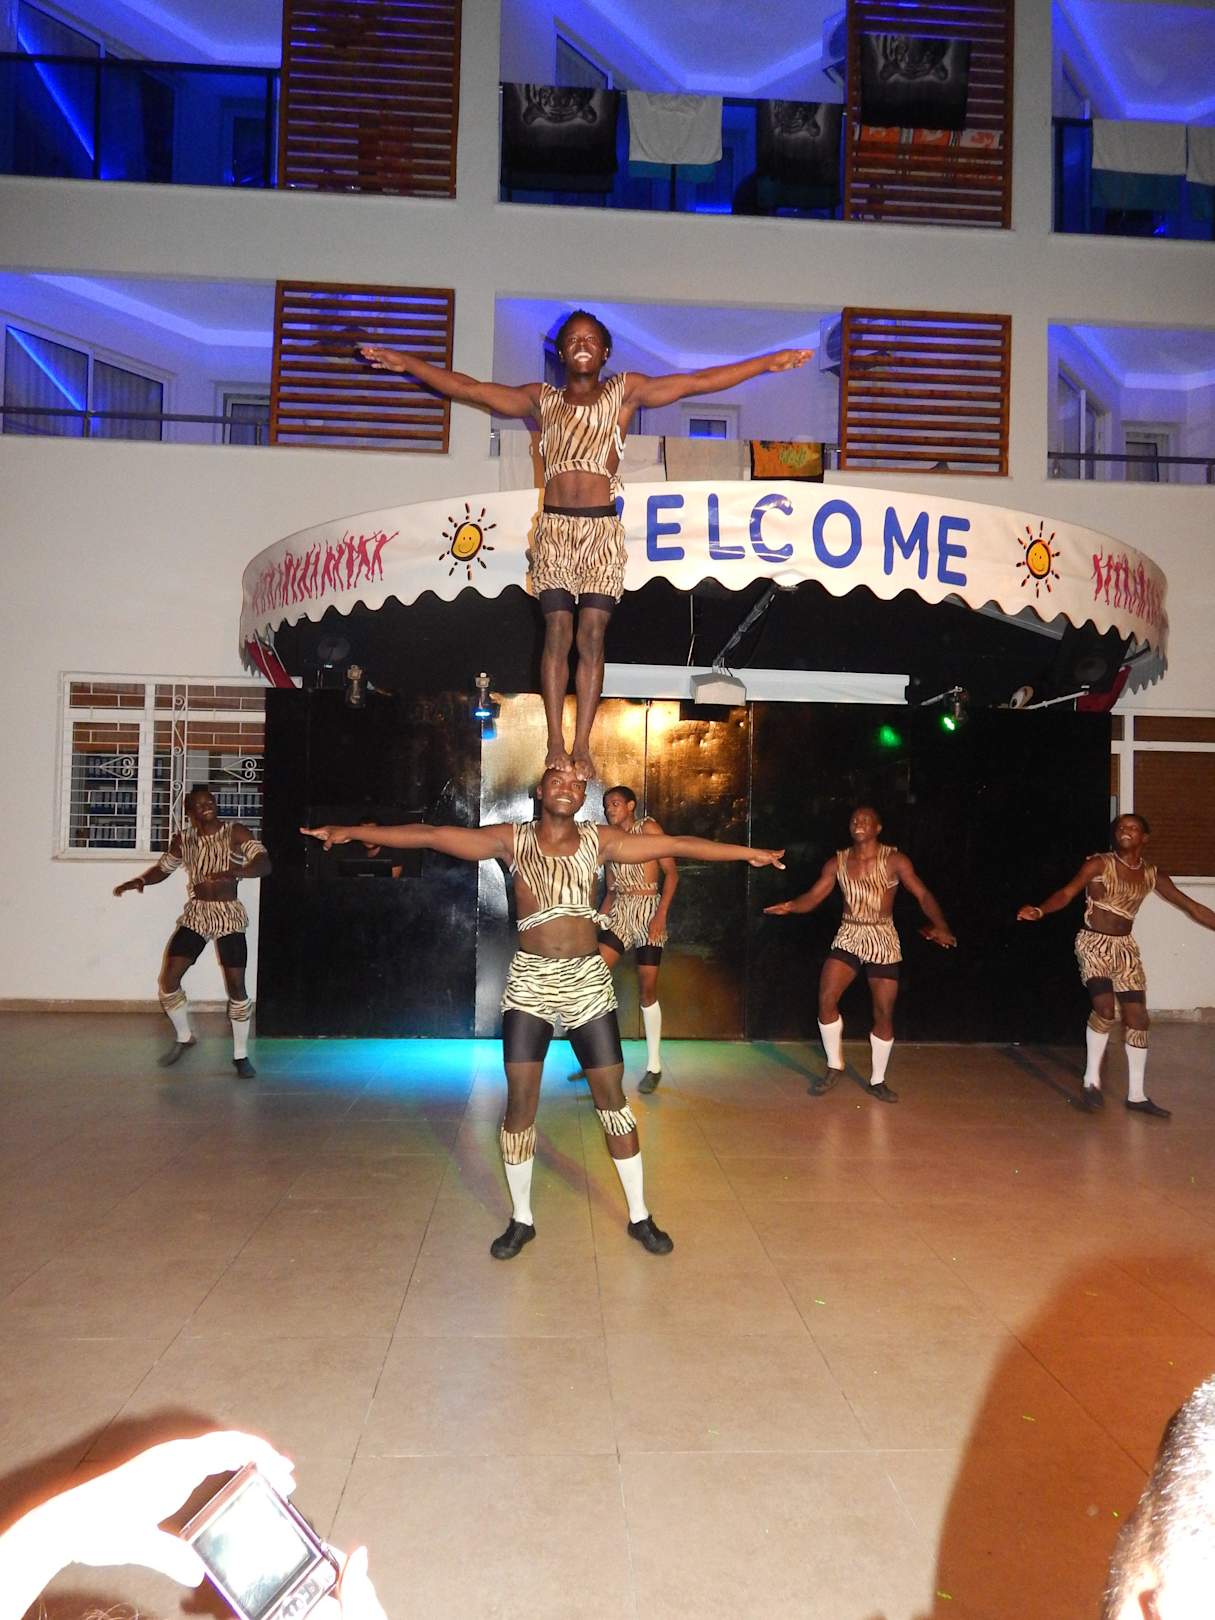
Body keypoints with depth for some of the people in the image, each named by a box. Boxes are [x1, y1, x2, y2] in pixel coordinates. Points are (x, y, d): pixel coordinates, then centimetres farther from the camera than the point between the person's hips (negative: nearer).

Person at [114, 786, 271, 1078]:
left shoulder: (236, 833, -9)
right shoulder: (183, 840, 3)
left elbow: (264, 864, -20)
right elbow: (163, 868, 19)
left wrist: (230, 873, -38)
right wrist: (140, 880, -2)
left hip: (229, 917, -3)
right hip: (195, 915, 4)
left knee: (237, 987, -6)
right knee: (168, 980, -2)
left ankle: (240, 1056, 11)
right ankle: (184, 1038, 24)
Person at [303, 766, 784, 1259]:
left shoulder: (598, 840, 1)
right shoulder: (513, 839, -1)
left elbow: (676, 845, 1)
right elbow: (433, 835, -7)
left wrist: (747, 852, 0)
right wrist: (353, 832, -11)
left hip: (587, 981, 1)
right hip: (529, 982, 0)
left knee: (612, 1098, 6)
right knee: (520, 1102, 3)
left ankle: (639, 1216, 21)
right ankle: (521, 1219, 22)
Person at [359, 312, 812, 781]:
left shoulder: (624, 392, 12)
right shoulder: (542, 399, 15)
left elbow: (697, 382, 7)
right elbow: (469, 388, 12)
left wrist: (768, 362, 2)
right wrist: (406, 363, 6)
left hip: (603, 531, -1)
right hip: (554, 529, 1)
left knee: (592, 637, -5)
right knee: (557, 633, -5)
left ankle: (581, 746, -1)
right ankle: (555, 744, -1)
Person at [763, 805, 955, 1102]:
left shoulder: (894, 860, -6)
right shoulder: (837, 862, 1)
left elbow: (923, 895, -9)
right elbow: (813, 896, -2)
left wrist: (940, 926, -26)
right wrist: (790, 906, -24)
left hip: (883, 941, -1)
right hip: (848, 938, 2)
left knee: (884, 1013, 4)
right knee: (826, 999, -13)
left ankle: (877, 1081, 21)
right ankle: (835, 1066, 9)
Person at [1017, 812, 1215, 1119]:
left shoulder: (1152, 875, 5)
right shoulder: (1099, 864, -8)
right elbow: (1067, 893, -18)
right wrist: (1040, 911, -36)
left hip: (1125, 947, 5)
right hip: (1094, 943, -5)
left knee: (1137, 1018, 3)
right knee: (1105, 1009, -21)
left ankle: (1136, 1095, 15)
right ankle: (1092, 1081, -3)